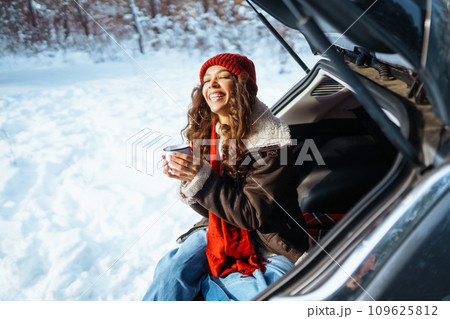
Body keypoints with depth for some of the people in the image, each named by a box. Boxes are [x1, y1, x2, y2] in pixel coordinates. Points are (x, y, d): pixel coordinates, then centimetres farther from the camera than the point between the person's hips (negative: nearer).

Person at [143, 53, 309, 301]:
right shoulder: (202, 132, 2)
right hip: (220, 232, 4)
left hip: (270, 249, -3)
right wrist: (186, 178, -15)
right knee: (174, 267, -22)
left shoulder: (269, 142, -17)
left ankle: (203, 281, 0)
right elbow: (208, 208, 4)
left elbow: (252, 215, -20)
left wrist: (201, 179, -26)